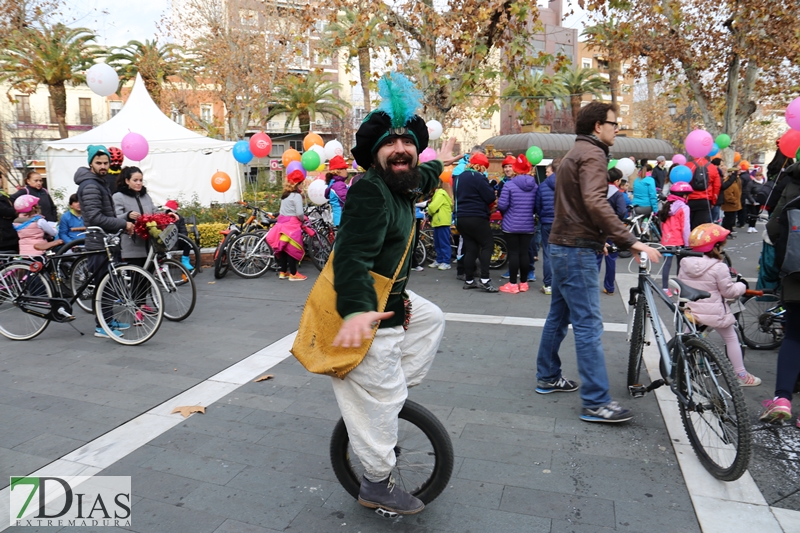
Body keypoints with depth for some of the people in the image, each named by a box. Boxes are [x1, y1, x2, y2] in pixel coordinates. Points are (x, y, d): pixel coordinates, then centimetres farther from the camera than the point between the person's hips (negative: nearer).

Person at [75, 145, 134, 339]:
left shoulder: (100, 182, 16)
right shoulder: (90, 186, -16)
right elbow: (96, 217, -24)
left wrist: (122, 225, 8)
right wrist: (123, 224, -19)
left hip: (106, 241, 10)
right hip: (99, 242, -10)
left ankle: (108, 319, 26)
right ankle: (101, 326, 4)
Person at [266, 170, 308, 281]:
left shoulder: (285, 195, 14)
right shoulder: (296, 195, -13)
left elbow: (286, 209, 12)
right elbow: (299, 213, -20)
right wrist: (303, 219, -2)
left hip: (282, 222, 8)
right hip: (292, 224, -8)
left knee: (283, 248, 13)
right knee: (292, 249, -1)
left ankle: (282, 272, 19)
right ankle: (293, 274, 5)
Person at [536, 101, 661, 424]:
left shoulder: (577, 153, 21)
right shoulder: (592, 154, -12)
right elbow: (595, 204, -27)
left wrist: (598, 238, 30)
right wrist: (631, 242, -29)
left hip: (564, 246, 11)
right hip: (578, 251, -11)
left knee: (559, 316, 17)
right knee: (588, 324, -10)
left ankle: (547, 377, 28)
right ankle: (596, 402, -6)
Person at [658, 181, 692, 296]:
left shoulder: (666, 206, 8)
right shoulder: (683, 208, -10)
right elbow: (685, 228, -12)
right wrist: (687, 244, -8)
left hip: (666, 240, 5)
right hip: (679, 241, -4)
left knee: (667, 263, 5)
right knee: (681, 263, 10)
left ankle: (665, 288, 4)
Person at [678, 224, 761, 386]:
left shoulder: (685, 263, -1)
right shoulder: (719, 267, -17)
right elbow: (728, 291, -10)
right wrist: (742, 286, 9)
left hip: (691, 311, 4)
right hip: (714, 313, -4)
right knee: (731, 339, 15)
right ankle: (741, 375, 23)